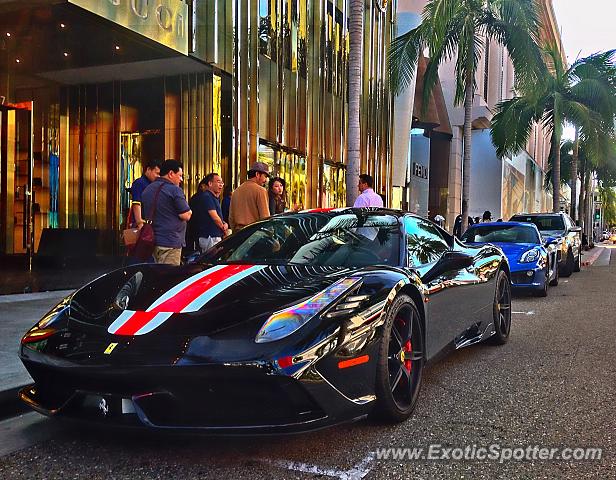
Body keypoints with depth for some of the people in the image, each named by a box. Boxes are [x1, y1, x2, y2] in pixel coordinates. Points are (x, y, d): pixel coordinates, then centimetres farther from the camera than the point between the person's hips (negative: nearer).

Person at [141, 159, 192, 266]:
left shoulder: (147, 190, 14)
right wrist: (189, 211, 7)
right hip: (170, 242, -8)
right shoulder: (174, 190, -12)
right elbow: (186, 216, -14)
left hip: (151, 240, 8)